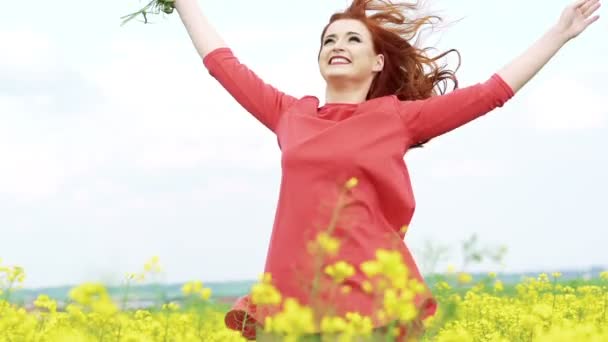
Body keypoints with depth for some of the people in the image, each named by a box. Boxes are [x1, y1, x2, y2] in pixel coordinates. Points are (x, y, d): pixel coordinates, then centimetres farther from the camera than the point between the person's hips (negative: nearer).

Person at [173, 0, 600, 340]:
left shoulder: (397, 118, 7)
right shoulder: (290, 115, 14)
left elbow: (492, 92, 10)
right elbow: (224, 64, 24)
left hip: (372, 291, -2)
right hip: (296, 294, 2)